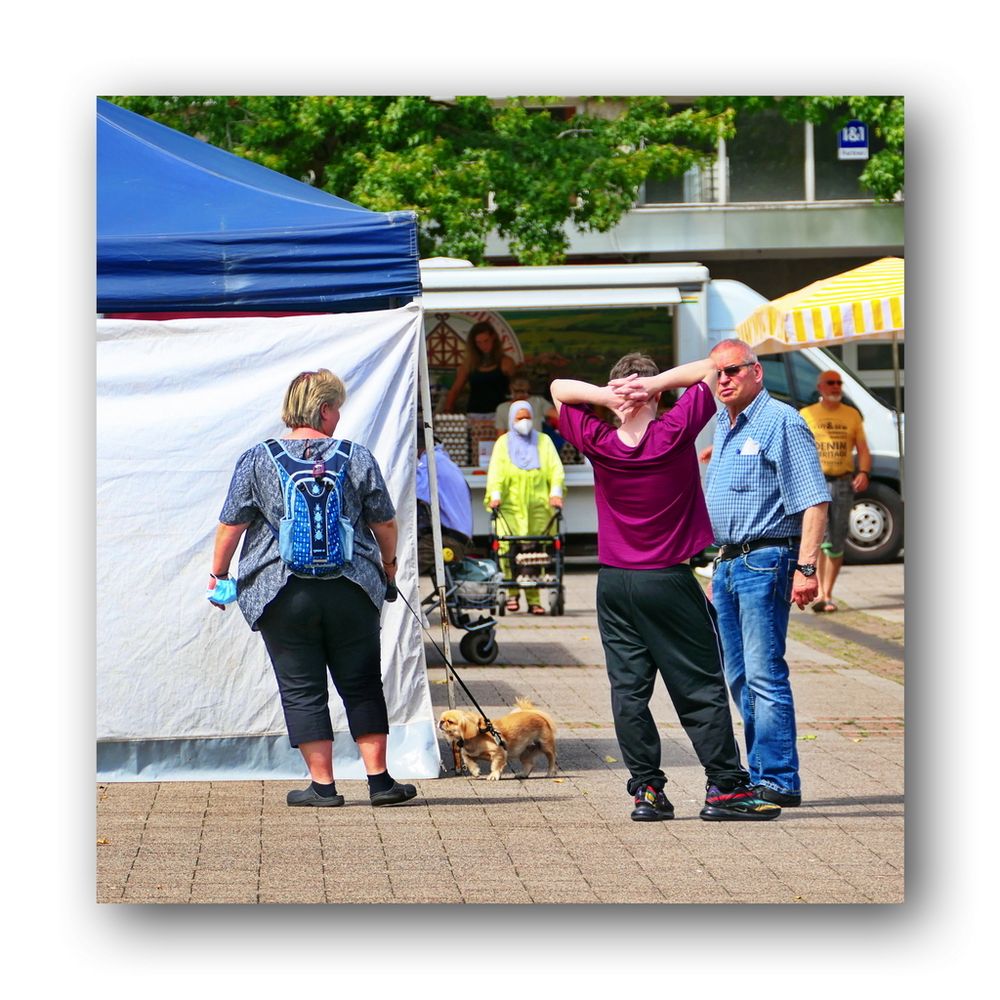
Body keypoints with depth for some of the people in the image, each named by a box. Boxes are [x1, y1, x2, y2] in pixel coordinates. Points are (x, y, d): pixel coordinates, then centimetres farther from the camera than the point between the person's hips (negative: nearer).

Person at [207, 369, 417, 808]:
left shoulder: (256, 460, 0)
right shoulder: (358, 458, 2)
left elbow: (231, 525, 0)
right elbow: (385, 523, 8)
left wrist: (218, 575, 14)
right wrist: (388, 563, 26)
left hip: (280, 591, -1)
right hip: (351, 590, 1)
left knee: (302, 689, 5)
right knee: (362, 685, 11)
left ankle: (322, 784, 3)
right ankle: (379, 779, 10)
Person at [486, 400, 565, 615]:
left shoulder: (543, 442, 16)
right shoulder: (503, 443, 13)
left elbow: (555, 469, 6)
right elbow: (496, 470, 1)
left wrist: (555, 493, -9)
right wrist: (495, 495, -14)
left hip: (538, 507, 1)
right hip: (511, 507, -1)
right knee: (510, 550, -12)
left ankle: (533, 599, 3)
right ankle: (512, 593, 1)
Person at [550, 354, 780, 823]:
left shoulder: (598, 444, -4)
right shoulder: (675, 435, -10)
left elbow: (558, 388, 11)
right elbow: (712, 368, -2)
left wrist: (606, 396, -6)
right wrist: (656, 382, -11)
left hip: (615, 584, 3)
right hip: (669, 582, -3)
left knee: (628, 688, 5)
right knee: (701, 688, 1)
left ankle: (646, 789, 3)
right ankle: (725, 787, 0)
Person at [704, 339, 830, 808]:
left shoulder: (781, 423, -10)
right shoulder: (722, 429, 17)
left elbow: (814, 501, -16)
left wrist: (806, 567, -23)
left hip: (765, 561, -9)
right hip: (728, 563, 9)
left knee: (764, 674, -11)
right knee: (740, 678, 11)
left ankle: (780, 782, -9)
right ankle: (759, 774, 17)